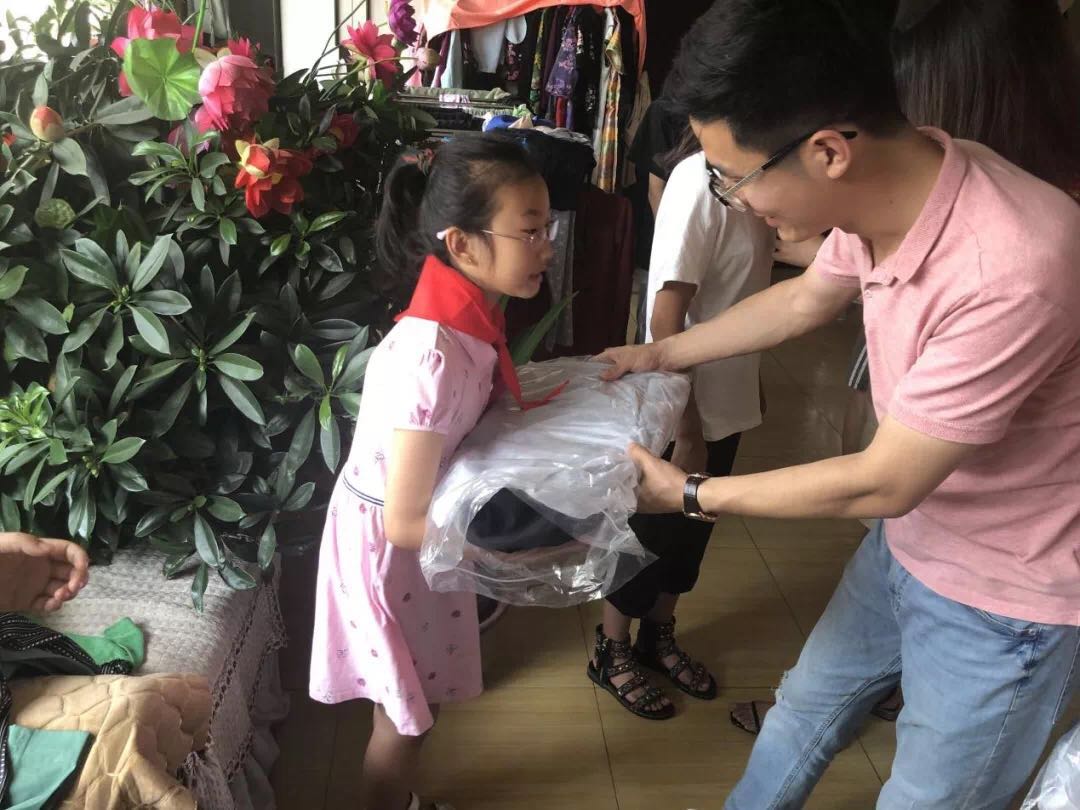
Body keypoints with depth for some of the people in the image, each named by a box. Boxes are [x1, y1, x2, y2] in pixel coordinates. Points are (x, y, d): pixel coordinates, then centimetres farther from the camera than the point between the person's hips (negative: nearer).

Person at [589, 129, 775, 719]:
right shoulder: (702, 179, -24)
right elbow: (666, 318, -24)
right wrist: (685, 429, -21)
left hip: (725, 400, 8)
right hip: (680, 406, -8)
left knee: (691, 528, 22)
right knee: (650, 530, 11)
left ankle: (657, 636, 43)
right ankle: (612, 652, 33)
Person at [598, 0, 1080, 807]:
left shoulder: (1011, 271, -37)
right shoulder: (884, 188, -15)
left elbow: (881, 483, -26)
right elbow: (806, 298, 7)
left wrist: (690, 494, -13)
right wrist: (657, 354, 15)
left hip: (1008, 600, -6)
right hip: (910, 541, 7)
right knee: (803, 714, 23)